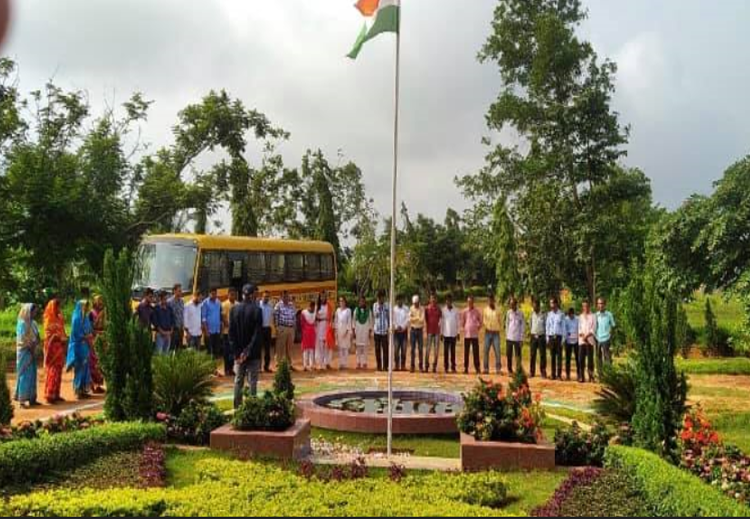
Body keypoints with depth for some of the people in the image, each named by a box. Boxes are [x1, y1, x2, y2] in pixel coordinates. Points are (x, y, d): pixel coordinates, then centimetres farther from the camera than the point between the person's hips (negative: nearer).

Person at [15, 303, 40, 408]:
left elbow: (37, 337, 12)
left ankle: (31, 398, 15)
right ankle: (23, 399, 0)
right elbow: (22, 340, -17)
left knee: (32, 375, 9)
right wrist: (31, 347, -10)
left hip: (32, 352, 8)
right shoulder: (22, 323, -13)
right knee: (25, 375, -5)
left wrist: (35, 344, -6)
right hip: (24, 352, -8)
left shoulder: (33, 323, 11)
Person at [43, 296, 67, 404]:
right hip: (52, 348, -8)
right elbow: (49, 336, -13)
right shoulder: (49, 320, -9)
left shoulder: (59, 318, 13)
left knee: (58, 371, 9)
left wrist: (64, 338, 3)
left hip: (59, 347, 8)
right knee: (52, 371, -8)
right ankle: (49, 395, -4)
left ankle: (56, 394, 14)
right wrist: (60, 338, -17)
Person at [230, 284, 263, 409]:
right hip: (253, 353, -3)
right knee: (252, 382, 3)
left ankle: (237, 407, 15)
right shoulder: (256, 310, -11)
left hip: (238, 352, 4)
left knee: (238, 381, 12)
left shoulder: (234, 309, 0)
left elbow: (231, 332, -2)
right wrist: (248, 351, -13)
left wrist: (237, 351, -1)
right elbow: (257, 333, -16)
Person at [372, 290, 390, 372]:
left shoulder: (387, 305, 4)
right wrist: (378, 307, -13)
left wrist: (389, 327, -2)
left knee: (385, 348, -4)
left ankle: (385, 366, 0)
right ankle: (379, 366, 11)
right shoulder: (375, 305, 5)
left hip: (385, 330, -1)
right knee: (377, 349, 4)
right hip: (377, 330, 1)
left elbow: (389, 317, 7)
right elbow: (374, 315, -4)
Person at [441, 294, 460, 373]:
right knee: (446, 351, 1)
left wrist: (458, 332, 2)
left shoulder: (456, 310, 4)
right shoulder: (443, 310, 1)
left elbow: (458, 322, 6)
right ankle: (446, 367, 5)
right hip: (446, 334, -1)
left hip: (453, 334, 1)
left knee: (453, 351, 4)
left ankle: (453, 367, 8)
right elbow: (441, 322, 2)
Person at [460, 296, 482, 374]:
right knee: (466, 352, 2)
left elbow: (480, 322, 12)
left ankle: (477, 368, 6)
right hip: (466, 334, 0)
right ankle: (466, 368, 7)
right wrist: (463, 329, 1)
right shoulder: (464, 312, 4)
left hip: (475, 334, 0)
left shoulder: (477, 311, 3)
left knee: (476, 352, 0)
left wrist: (478, 328, 1)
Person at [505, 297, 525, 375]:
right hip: (509, 338, 3)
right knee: (509, 355, 6)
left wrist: (521, 338, -7)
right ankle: (510, 370, 17)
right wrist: (506, 335, 6)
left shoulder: (520, 313, -4)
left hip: (517, 338, -3)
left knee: (518, 355, -4)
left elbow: (523, 326, -3)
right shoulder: (508, 313, 6)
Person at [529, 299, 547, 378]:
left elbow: (546, 326, -2)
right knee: (533, 355, 5)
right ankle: (532, 372, 10)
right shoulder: (532, 314, 7)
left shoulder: (543, 315, -4)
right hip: (533, 336, 3)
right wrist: (531, 331, 6)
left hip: (541, 336, -3)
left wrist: (546, 337, -5)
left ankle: (543, 372, 4)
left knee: (542, 355, -1)